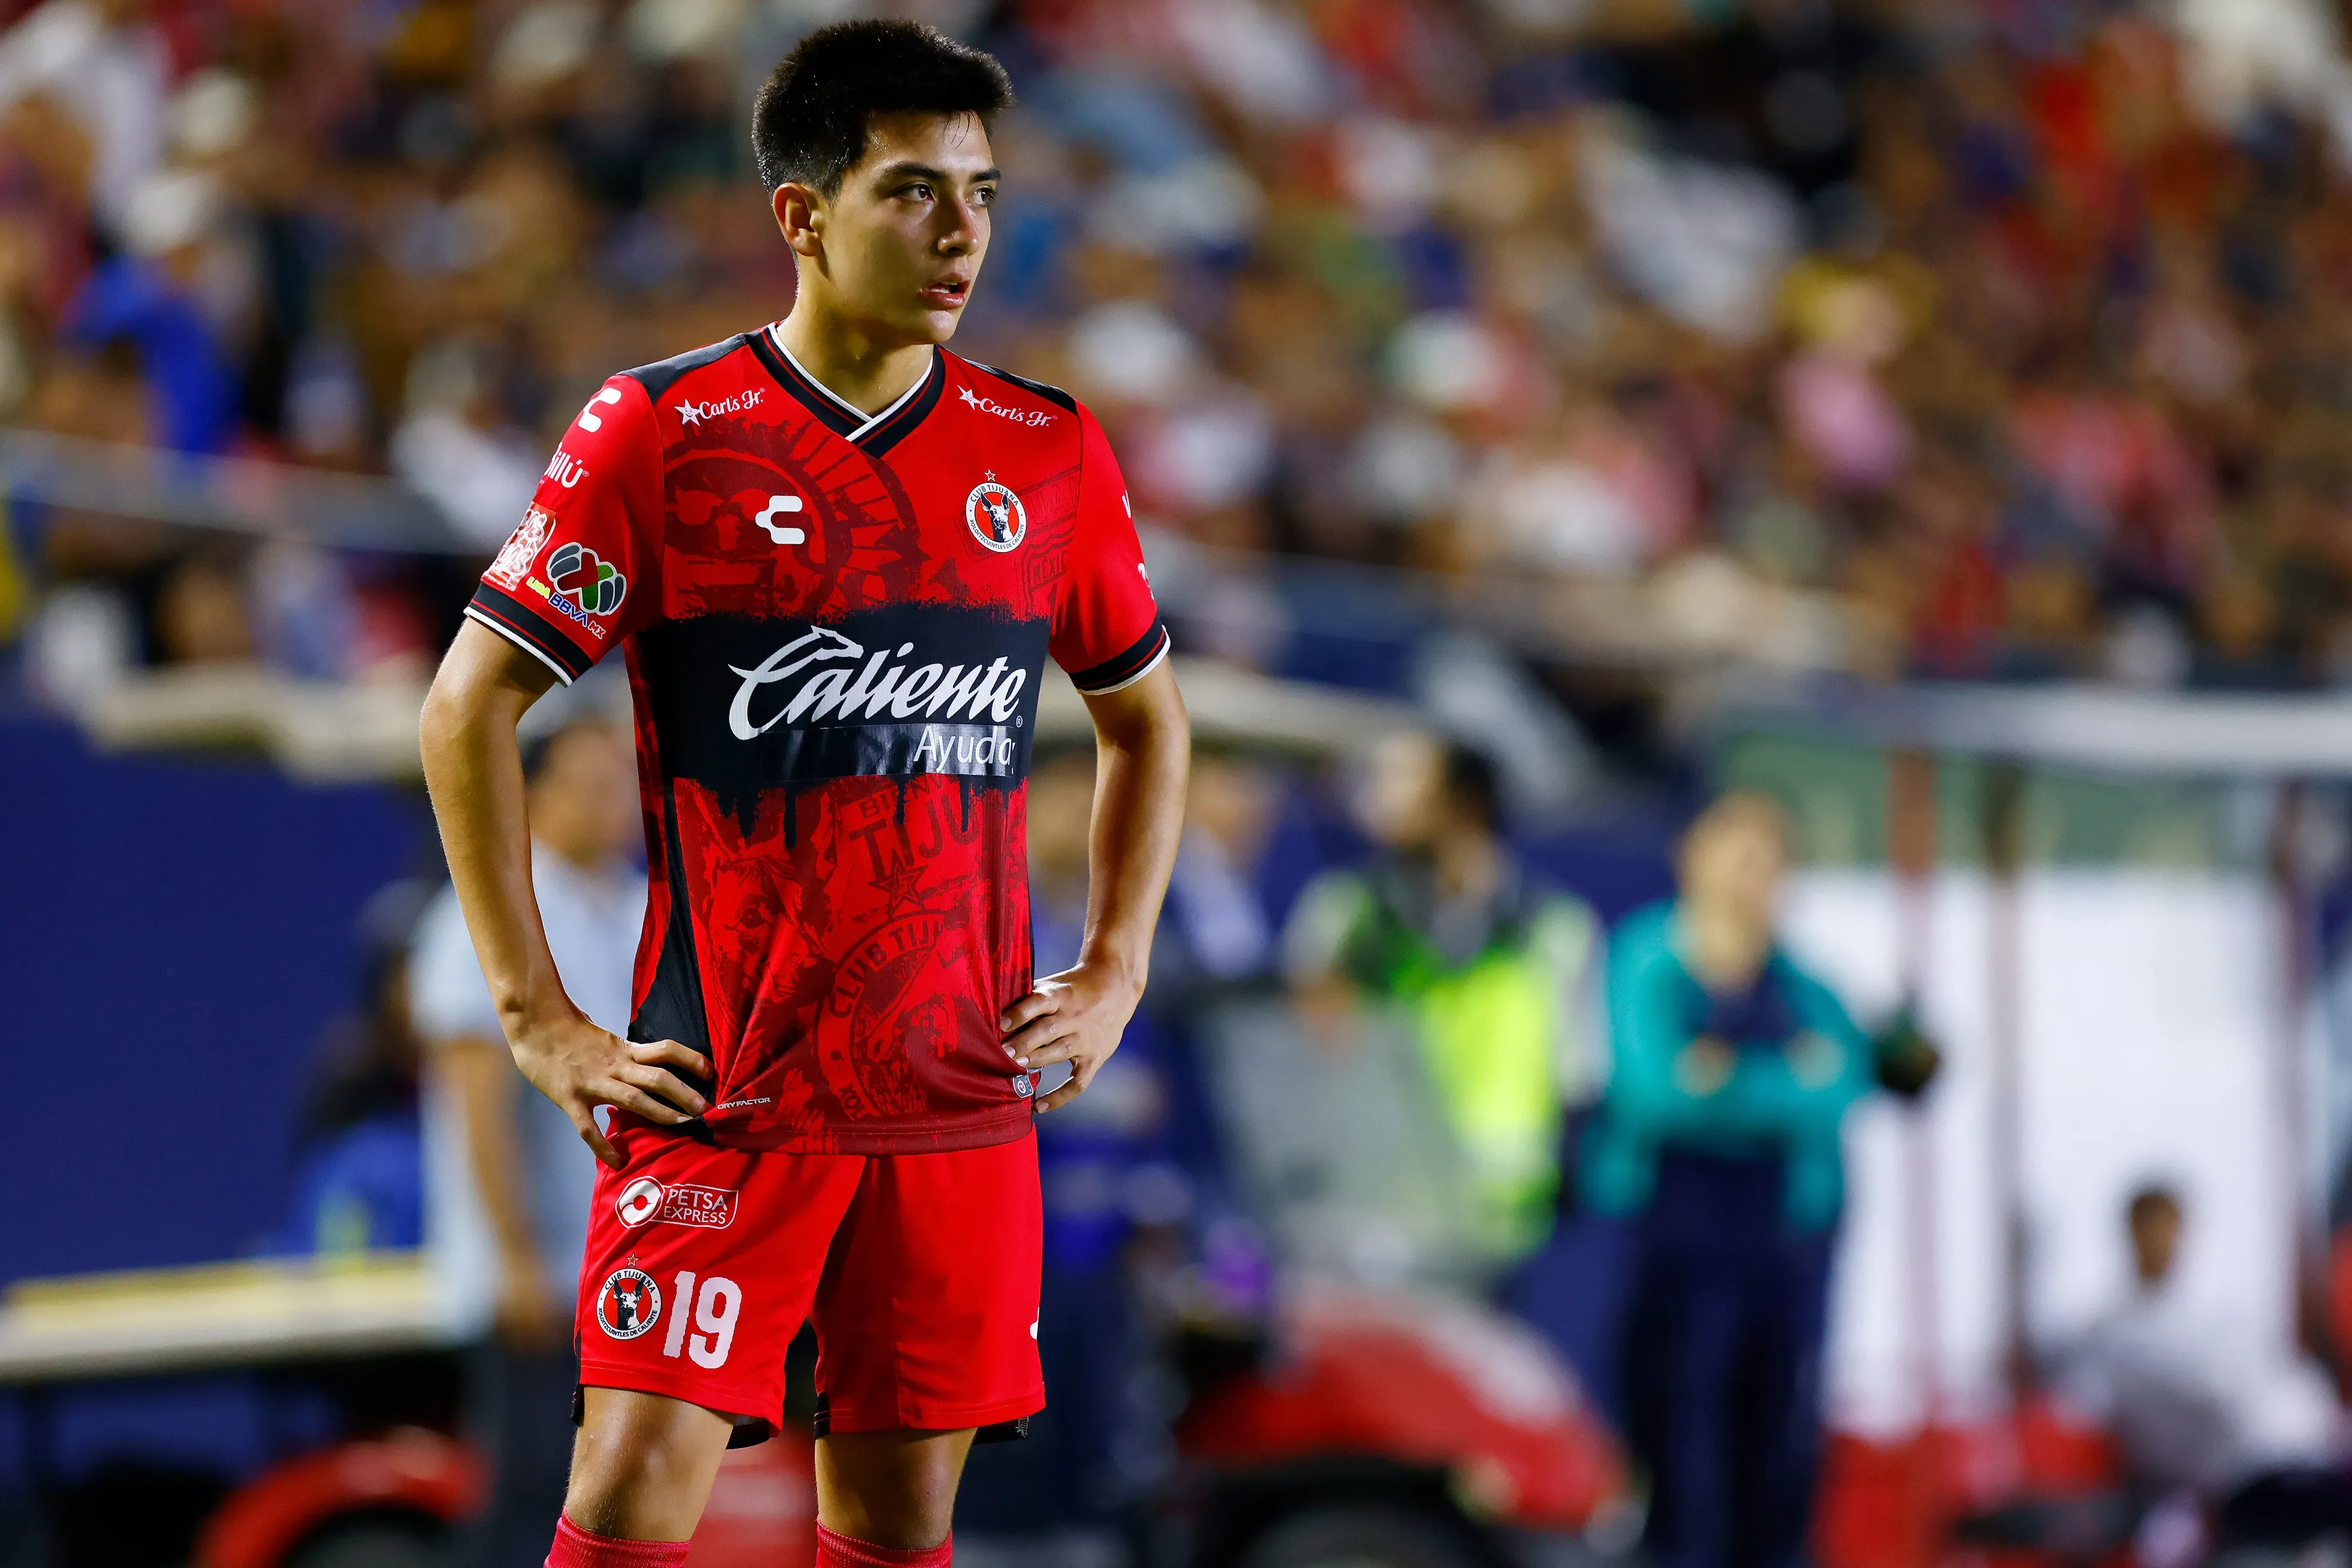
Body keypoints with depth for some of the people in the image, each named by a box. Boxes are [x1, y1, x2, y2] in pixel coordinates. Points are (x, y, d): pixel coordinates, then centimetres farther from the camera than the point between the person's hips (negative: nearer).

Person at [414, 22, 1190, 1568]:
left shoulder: (1049, 454, 7)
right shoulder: (663, 435, -4)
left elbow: (1146, 715, 22)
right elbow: (469, 705, -1)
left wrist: (1114, 976, 10)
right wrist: (538, 1017, -6)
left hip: (964, 1096, 4)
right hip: (720, 1092, -3)